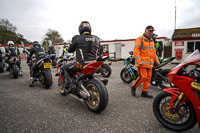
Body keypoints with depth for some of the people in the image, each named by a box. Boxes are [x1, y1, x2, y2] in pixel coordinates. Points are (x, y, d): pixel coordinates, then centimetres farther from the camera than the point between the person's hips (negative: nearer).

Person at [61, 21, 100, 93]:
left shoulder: (77, 38, -7)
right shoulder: (96, 39, 5)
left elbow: (70, 50, 5)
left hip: (81, 63, -5)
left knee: (63, 68, 15)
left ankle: (71, 84, -3)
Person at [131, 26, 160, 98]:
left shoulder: (151, 40, 21)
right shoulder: (140, 39, -5)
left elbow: (153, 51, 28)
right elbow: (136, 51, -14)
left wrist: (156, 60, 18)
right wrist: (139, 61, -22)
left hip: (149, 63, 8)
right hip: (142, 63, -8)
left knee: (148, 78, 7)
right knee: (143, 77, -12)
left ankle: (144, 92, 16)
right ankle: (133, 87, 9)